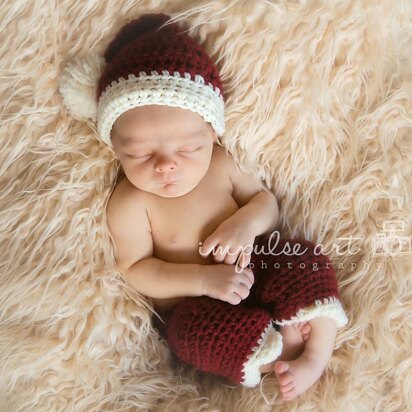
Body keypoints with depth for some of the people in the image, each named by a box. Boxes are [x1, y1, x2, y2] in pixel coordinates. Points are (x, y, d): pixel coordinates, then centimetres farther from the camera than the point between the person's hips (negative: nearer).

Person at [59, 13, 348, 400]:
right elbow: (135, 270, -16)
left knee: (307, 261, -15)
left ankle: (317, 355, -14)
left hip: (250, 270, 4)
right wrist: (203, 279, -27)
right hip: (193, 306, -4)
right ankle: (288, 350, -11)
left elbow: (265, 200, 5)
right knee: (208, 332, -33)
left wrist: (249, 221, -20)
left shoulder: (219, 164, -6)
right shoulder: (129, 204, -17)